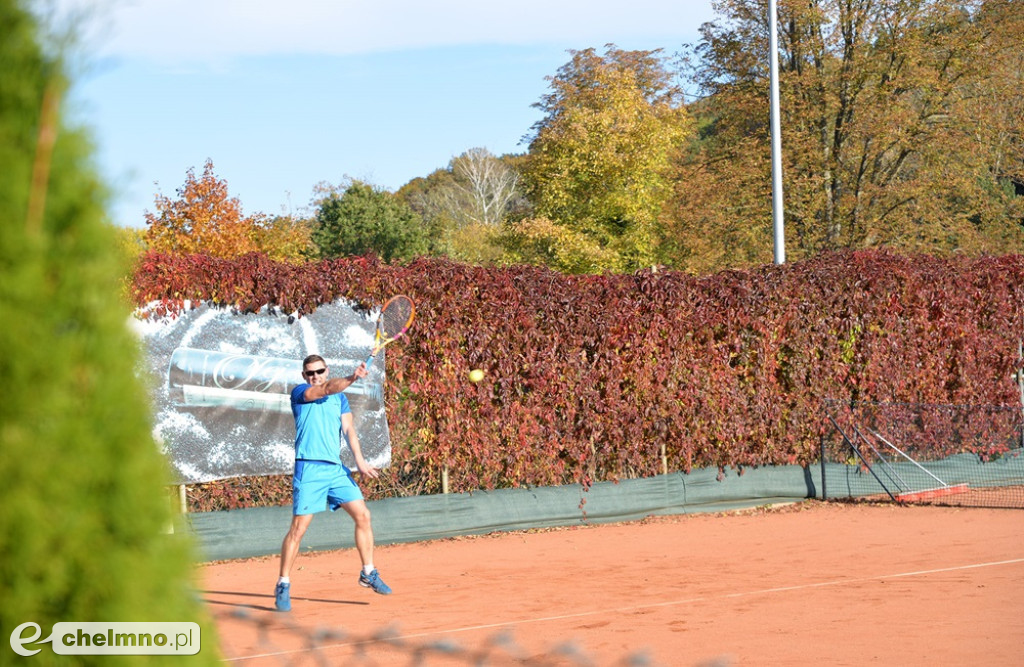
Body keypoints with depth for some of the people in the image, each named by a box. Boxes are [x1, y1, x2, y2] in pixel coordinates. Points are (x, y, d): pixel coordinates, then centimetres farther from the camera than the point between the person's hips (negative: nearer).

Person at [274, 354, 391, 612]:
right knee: (299, 526, -8)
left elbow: (349, 429, 7)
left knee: (363, 515, 1)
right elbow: (327, 389, -18)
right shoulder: (299, 392, 1)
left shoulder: (340, 397, 16)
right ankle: (283, 586, 1)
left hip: (336, 469, 5)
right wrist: (352, 378, -36)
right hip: (309, 468, -5)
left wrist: (359, 459, -9)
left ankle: (368, 573, 15)